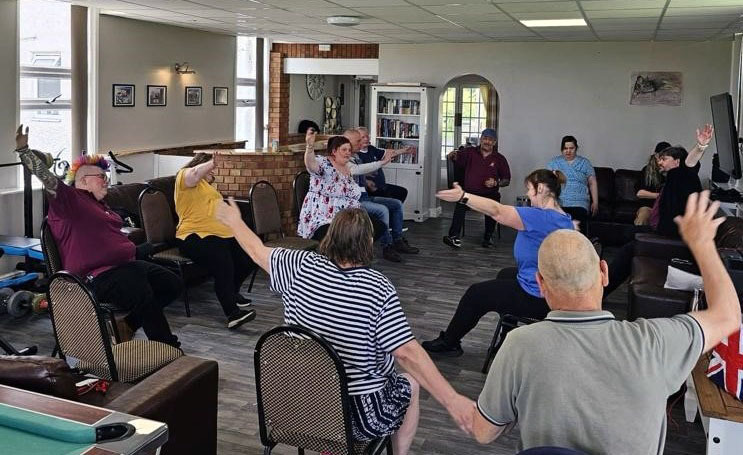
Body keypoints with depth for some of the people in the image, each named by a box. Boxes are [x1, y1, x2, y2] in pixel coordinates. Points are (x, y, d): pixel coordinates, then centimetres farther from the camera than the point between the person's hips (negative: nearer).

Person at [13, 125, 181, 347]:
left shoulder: (98, 204, 23)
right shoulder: (71, 200, -5)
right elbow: (46, 177, -17)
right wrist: (23, 150, -26)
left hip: (127, 264, 10)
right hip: (100, 276, -10)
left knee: (173, 285, 8)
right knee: (146, 301, -28)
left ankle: (128, 325, 10)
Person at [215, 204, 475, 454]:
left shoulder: (303, 267, -11)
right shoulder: (378, 289, -22)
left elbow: (257, 251, 6)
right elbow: (408, 354, -26)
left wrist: (234, 221, 24)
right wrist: (453, 400, -25)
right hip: (357, 415, -4)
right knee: (411, 383, 25)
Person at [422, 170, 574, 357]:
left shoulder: (541, 218, -25)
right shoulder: (565, 219, 4)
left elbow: (498, 211, -31)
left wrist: (463, 197, -35)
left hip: (537, 298, -10)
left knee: (475, 294, 6)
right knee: (505, 274, 35)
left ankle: (447, 343, 25)